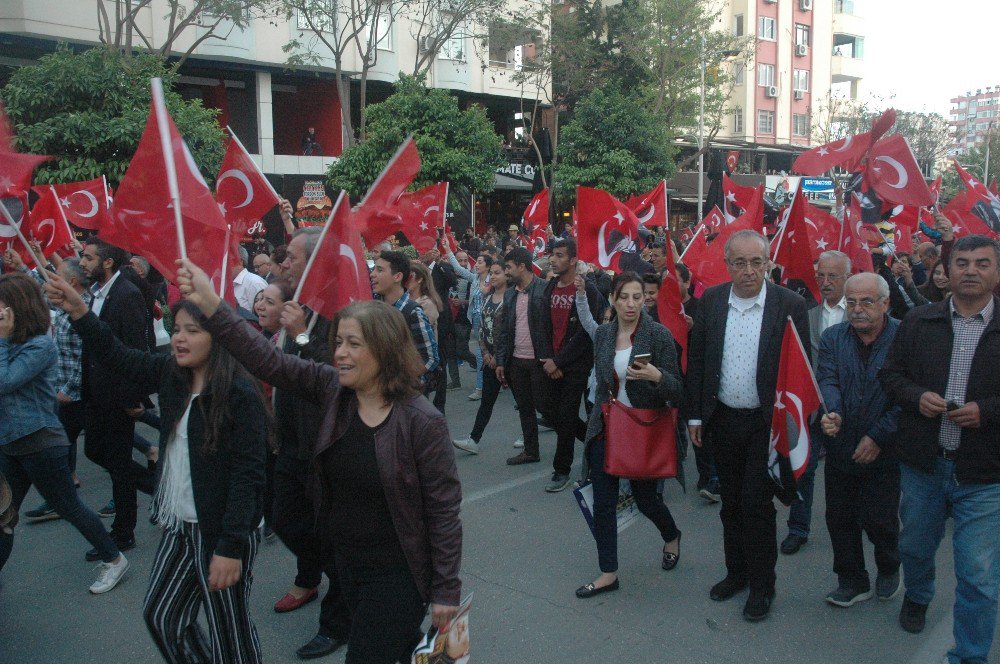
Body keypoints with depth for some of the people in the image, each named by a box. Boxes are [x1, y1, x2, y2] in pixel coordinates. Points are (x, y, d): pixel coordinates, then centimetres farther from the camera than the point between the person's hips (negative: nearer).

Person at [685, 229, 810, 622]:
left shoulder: (790, 305, -9)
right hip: (723, 420, 4)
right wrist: (694, 415, 4)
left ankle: (762, 585, 20)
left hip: (767, 423, -3)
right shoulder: (711, 301, 0)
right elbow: (696, 360, 5)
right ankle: (737, 572, 34)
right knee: (731, 502, 16)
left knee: (757, 504, 1)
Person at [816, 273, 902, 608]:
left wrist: (878, 436, -16)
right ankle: (852, 580, 30)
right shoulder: (832, 337, 2)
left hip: (884, 453, -3)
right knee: (839, 518, 11)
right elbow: (827, 380, -8)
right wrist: (832, 413, -29)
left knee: (879, 519, 5)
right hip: (840, 448, 4)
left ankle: (889, 568, 36)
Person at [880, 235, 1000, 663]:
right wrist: (916, 397, -11)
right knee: (915, 545, 23)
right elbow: (891, 374, 7)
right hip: (923, 463, 3)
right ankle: (917, 596, 53)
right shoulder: (918, 323, 2)